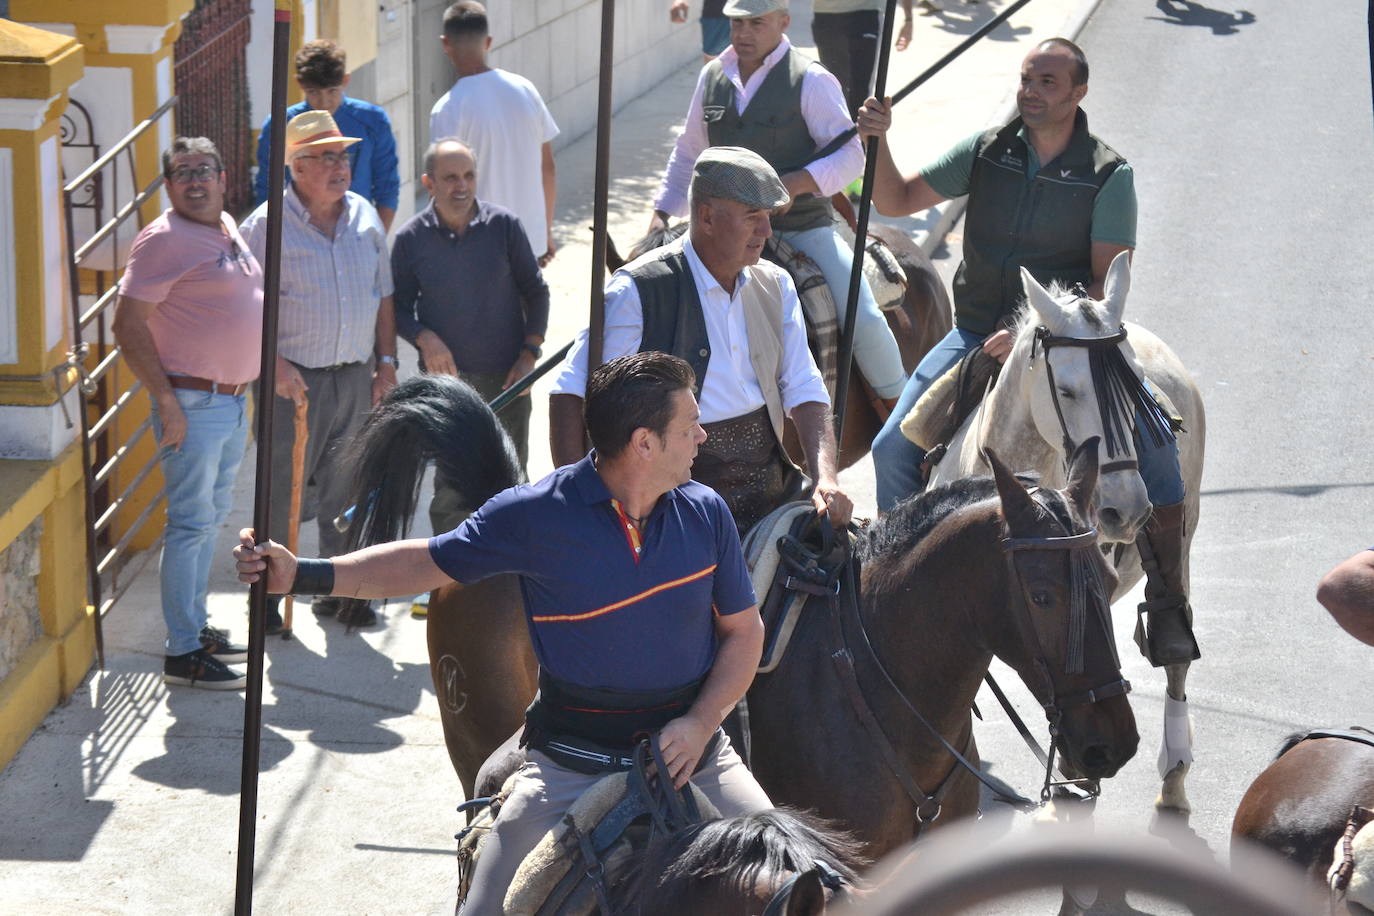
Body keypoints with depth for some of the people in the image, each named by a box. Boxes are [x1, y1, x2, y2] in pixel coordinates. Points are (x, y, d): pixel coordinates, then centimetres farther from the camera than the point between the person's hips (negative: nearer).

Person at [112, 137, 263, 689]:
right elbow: (129, 325, -19)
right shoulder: (164, 240, -15)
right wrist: (167, 402, -21)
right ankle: (183, 652, 1)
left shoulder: (229, 230, 12)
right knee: (190, 524, -5)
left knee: (212, 518, 17)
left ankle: (198, 627, 29)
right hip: (192, 403, -9)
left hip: (235, 399, 9)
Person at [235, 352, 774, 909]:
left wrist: (700, 724, -7)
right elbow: (425, 564, 0)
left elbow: (744, 631, 9)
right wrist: (302, 576, -10)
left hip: (691, 753, 3)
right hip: (570, 765, -2)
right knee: (496, 906, -11)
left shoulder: (705, 513, 0)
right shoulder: (537, 516, -9)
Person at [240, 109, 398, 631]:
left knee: (348, 489, 12)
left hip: (356, 375, 5)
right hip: (296, 377, -4)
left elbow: (383, 294, 14)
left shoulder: (364, 217, 7)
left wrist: (386, 362, 9)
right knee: (283, 489, 1)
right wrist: (275, 363, -17)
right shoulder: (267, 226, -9)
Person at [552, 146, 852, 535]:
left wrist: (825, 477, -8)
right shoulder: (639, 291, -8)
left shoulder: (776, 287, 11)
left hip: (769, 487, 6)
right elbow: (571, 394, -8)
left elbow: (805, 393, 10)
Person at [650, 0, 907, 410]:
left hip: (804, 227, -4)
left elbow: (849, 155, -14)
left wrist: (796, 183, -29)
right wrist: (661, 214, 8)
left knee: (864, 322, -17)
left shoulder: (811, 81, -9)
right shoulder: (713, 77, 7)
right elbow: (688, 153, 18)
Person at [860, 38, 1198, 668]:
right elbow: (897, 201, 6)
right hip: (978, 333, 3)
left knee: (1152, 440, -24)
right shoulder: (986, 152, 2)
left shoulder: (1108, 175, -7)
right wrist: (879, 142, -12)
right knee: (895, 447, -11)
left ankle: (1168, 606, -13)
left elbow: (1107, 284, -12)